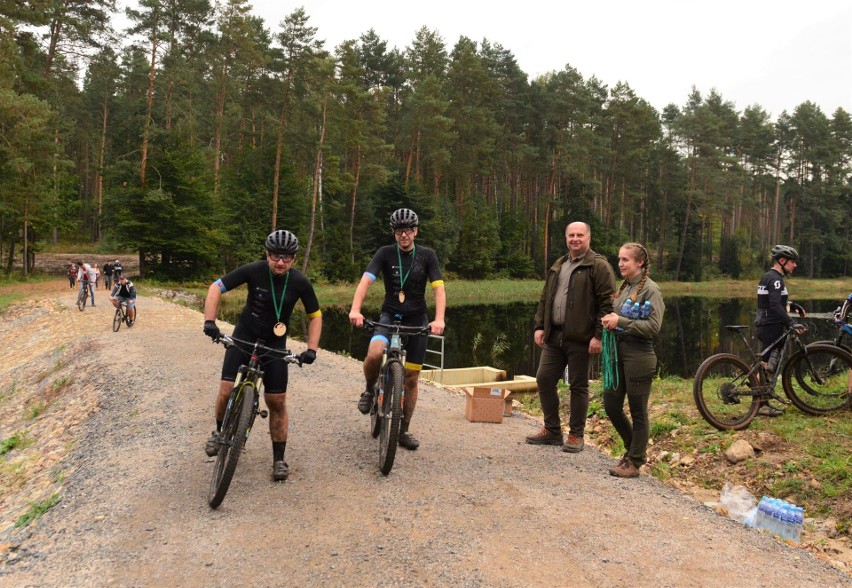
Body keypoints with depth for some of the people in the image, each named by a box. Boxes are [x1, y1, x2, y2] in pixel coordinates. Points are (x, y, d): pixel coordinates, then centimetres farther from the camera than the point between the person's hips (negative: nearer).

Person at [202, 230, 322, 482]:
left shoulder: (300, 282, -14)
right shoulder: (254, 270, -17)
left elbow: (315, 315, -3)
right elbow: (216, 287, -12)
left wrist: (312, 349, -15)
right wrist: (209, 321, -25)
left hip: (275, 345, 1)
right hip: (243, 338, 0)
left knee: (277, 402, -2)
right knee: (227, 391, -11)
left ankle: (279, 459, 11)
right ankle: (220, 431, 21)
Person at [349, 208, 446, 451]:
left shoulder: (427, 255, -5)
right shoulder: (386, 253, -6)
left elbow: (439, 288, -14)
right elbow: (366, 281, -18)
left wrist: (439, 319, -31)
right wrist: (355, 309, -36)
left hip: (417, 319, 1)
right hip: (390, 315, -1)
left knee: (411, 377, 3)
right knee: (374, 354, -31)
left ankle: (404, 430, 19)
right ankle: (369, 390, 2)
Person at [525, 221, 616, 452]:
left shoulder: (598, 266, -6)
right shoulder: (557, 266, 16)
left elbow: (607, 303, -12)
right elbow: (544, 299, 19)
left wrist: (598, 335, -17)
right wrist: (539, 326, 10)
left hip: (579, 338, -7)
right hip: (553, 336, 7)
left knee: (578, 386, 3)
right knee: (544, 379, 7)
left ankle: (576, 435, 17)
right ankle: (552, 430, 22)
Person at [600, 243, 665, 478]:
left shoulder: (650, 289, -10)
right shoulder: (624, 287, 12)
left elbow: (653, 326, -17)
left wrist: (621, 322, -19)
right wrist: (609, 320, 1)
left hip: (638, 355, -8)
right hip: (618, 351, 8)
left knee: (637, 411, 4)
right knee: (611, 405, 12)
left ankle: (634, 462, 17)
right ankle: (633, 447, 33)